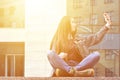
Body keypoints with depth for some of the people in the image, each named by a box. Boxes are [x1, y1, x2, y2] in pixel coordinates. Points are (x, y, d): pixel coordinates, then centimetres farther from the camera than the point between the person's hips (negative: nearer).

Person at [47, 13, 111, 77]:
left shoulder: (80, 40, 25)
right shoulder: (57, 41, 15)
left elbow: (96, 38, 17)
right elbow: (52, 57, 8)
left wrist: (107, 25, 9)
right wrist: (59, 57, -14)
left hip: (81, 66, 2)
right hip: (63, 67, -2)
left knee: (96, 54, -19)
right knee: (50, 53, -27)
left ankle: (73, 70, -39)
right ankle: (75, 72, -48)